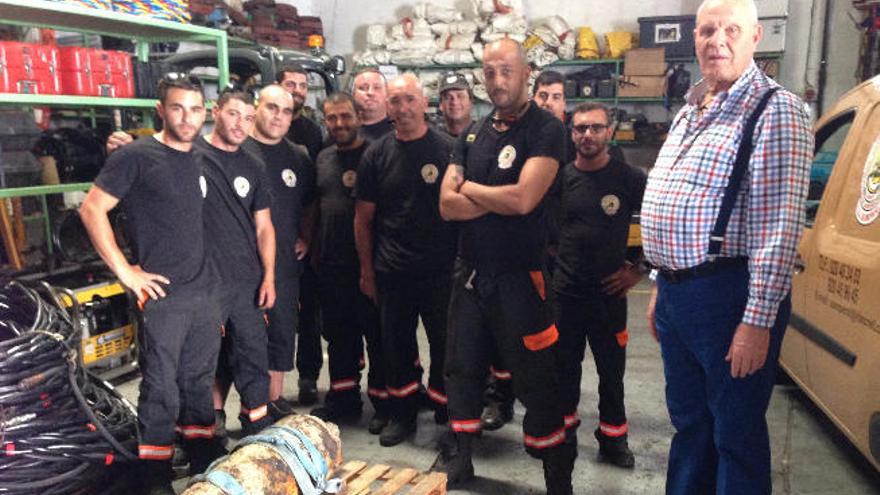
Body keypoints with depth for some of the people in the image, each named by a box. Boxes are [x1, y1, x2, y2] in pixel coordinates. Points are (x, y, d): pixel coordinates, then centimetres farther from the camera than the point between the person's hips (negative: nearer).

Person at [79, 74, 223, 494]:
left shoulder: (198, 160, 13)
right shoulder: (137, 156, -7)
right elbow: (91, 209, -10)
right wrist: (126, 271, -13)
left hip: (205, 291, 6)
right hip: (162, 294, -6)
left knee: (199, 381, 15)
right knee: (161, 388, 0)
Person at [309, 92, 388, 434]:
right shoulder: (323, 159, 13)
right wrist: (312, 247, 14)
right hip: (331, 263, 6)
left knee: (377, 334, 2)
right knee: (338, 332, 14)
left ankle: (383, 401, 15)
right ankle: (344, 397, 28)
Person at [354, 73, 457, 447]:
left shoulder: (448, 150, -2)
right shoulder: (376, 154, 4)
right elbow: (364, 218, 8)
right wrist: (367, 270, 6)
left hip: (441, 270, -2)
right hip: (392, 272, 2)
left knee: (446, 344, 5)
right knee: (396, 345, 12)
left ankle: (448, 415, 23)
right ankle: (403, 413, 30)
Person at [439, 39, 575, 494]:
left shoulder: (546, 130, -9)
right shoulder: (472, 136, 9)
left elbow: (524, 198, -23)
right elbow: (447, 205, -1)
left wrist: (470, 188, -7)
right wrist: (501, 199, -13)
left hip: (518, 276, -6)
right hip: (468, 272, 6)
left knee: (537, 383, 2)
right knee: (462, 369, 17)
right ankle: (461, 457, 36)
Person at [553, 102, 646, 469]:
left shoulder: (630, 179, -5)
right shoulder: (560, 178, 0)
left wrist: (639, 268, -3)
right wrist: (545, 265, 5)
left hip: (609, 291, -1)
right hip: (564, 290, 1)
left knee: (612, 368, 10)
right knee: (564, 366, 12)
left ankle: (613, 437, 26)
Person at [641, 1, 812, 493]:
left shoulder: (774, 110, -11)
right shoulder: (689, 111, 15)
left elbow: (778, 226, -18)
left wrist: (758, 321, -21)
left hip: (728, 296, -8)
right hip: (676, 293, 8)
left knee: (735, 433, 6)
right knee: (688, 420, 21)